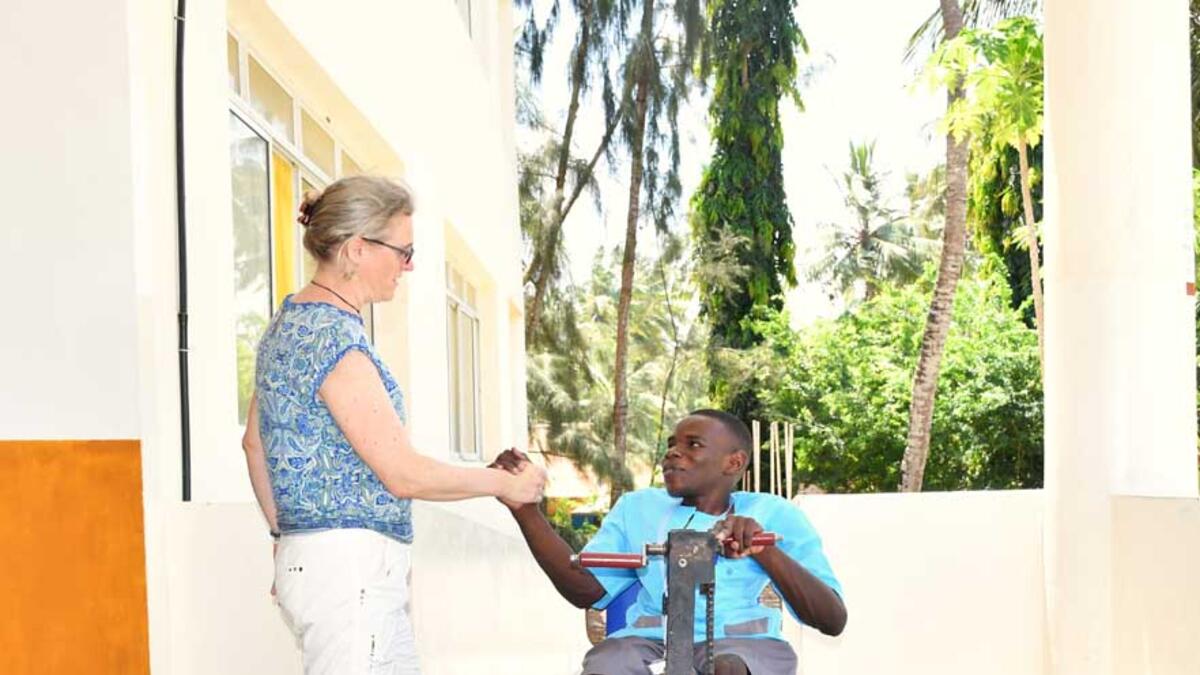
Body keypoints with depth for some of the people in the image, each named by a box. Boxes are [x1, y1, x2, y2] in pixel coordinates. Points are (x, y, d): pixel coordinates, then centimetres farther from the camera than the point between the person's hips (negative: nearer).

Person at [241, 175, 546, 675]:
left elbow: (254, 442, 21)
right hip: (349, 566, -10)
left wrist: (285, 534, 25)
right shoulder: (335, 340, -19)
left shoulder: (289, 322, 11)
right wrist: (504, 483, -6)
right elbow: (404, 474, -19)